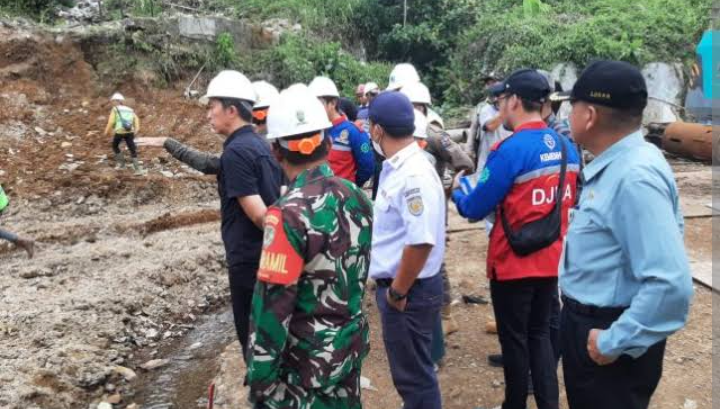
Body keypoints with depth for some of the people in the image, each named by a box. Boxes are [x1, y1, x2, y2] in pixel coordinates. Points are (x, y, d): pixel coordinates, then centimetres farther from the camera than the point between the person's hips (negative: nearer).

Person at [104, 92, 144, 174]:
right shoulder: (129, 109, 22)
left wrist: (107, 132, 9)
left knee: (115, 146, 24)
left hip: (119, 132, -3)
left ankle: (121, 163, 21)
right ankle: (138, 169, -7)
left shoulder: (115, 109, 9)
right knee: (132, 150, 4)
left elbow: (111, 122, 0)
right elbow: (136, 119, 8)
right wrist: (136, 130, -1)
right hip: (130, 132, 3)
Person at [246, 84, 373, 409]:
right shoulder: (357, 197, -3)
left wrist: (260, 380, -13)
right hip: (351, 346, 7)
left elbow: (272, 307, -21)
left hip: (305, 363, -7)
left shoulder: (290, 214, -24)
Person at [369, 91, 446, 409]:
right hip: (396, 285, 9)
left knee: (414, 374, 8)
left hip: (409, 292, -9)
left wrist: (398, 292, -19)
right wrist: (391, 287, 16)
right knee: (409, 369, 24)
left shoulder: (414, 175, -24)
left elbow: (421, 242, -30)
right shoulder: (395, 168, 7)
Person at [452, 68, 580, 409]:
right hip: (551, 260, 6)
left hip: (513, 263, -6)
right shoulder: (566, 147, 1)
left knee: (514, 340, 10)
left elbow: (474, 209, -16)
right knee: (540, 333, 20)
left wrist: (457, 191, 5)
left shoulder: (510, 150, -21)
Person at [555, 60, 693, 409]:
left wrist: (614, 342, -24)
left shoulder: (634, 177, -29)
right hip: (591, 321, 9)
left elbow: (672, 284, -34)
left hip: (606, 334, -9)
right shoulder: (618, 163, 2)